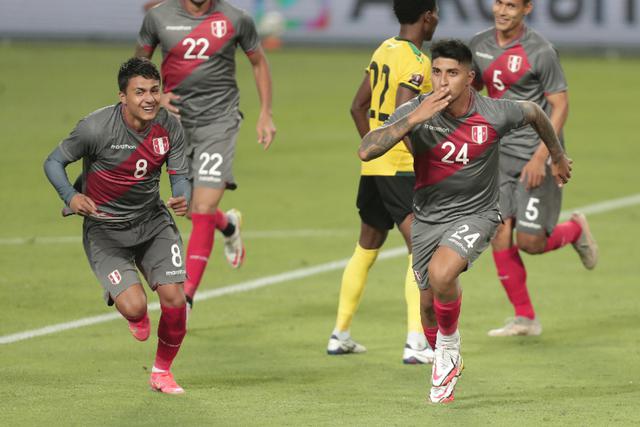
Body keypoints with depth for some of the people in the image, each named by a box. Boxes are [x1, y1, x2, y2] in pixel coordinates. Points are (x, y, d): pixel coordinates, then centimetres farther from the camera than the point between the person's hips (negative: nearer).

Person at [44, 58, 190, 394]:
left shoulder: (169, 127, -8)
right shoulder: (96, 127, -20)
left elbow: (180, 177, -1)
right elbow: (53, 161, -8)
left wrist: (183, 199, -25)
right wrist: (70, 196, -27)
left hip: (153, 221, 4)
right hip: (105, 230, -4)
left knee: (174, 297, -9)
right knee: (134, 306, -21)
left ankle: (162, 371, 19)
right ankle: (134, 317, 23)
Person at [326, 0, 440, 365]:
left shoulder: (384, 50, 11)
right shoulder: (416, 61, -15)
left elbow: (358, 107, 17)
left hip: (373, 166, 9)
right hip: (401, 168, -9)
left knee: (367, 248, 20)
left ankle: (340, 335, 27)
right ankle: (417, 343, -18)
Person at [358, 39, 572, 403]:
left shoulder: (495, 114, -17)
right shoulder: (415, 112, -17)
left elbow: (535, 112, 6)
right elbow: (367, 151, -28)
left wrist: (558, 157, 21)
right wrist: (413, 119, -37)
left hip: (476, 214, -3)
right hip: (428, 217, 3)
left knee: (441, 274, -30)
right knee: (429, 304, 12)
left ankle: (449, 346, -2)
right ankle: (444, 361, 43)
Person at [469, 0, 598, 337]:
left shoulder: (540, 51, -13)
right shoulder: (480, 46, 5)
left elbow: (560, 105, -10)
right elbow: (473, 86, 22)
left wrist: (540, 157, -17)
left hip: (536, 157, -5)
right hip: (500, 154, 5)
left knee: (529, 242, -6)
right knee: (499, 234, -5)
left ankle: (575, 230, 27)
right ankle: (525, 318, 6)